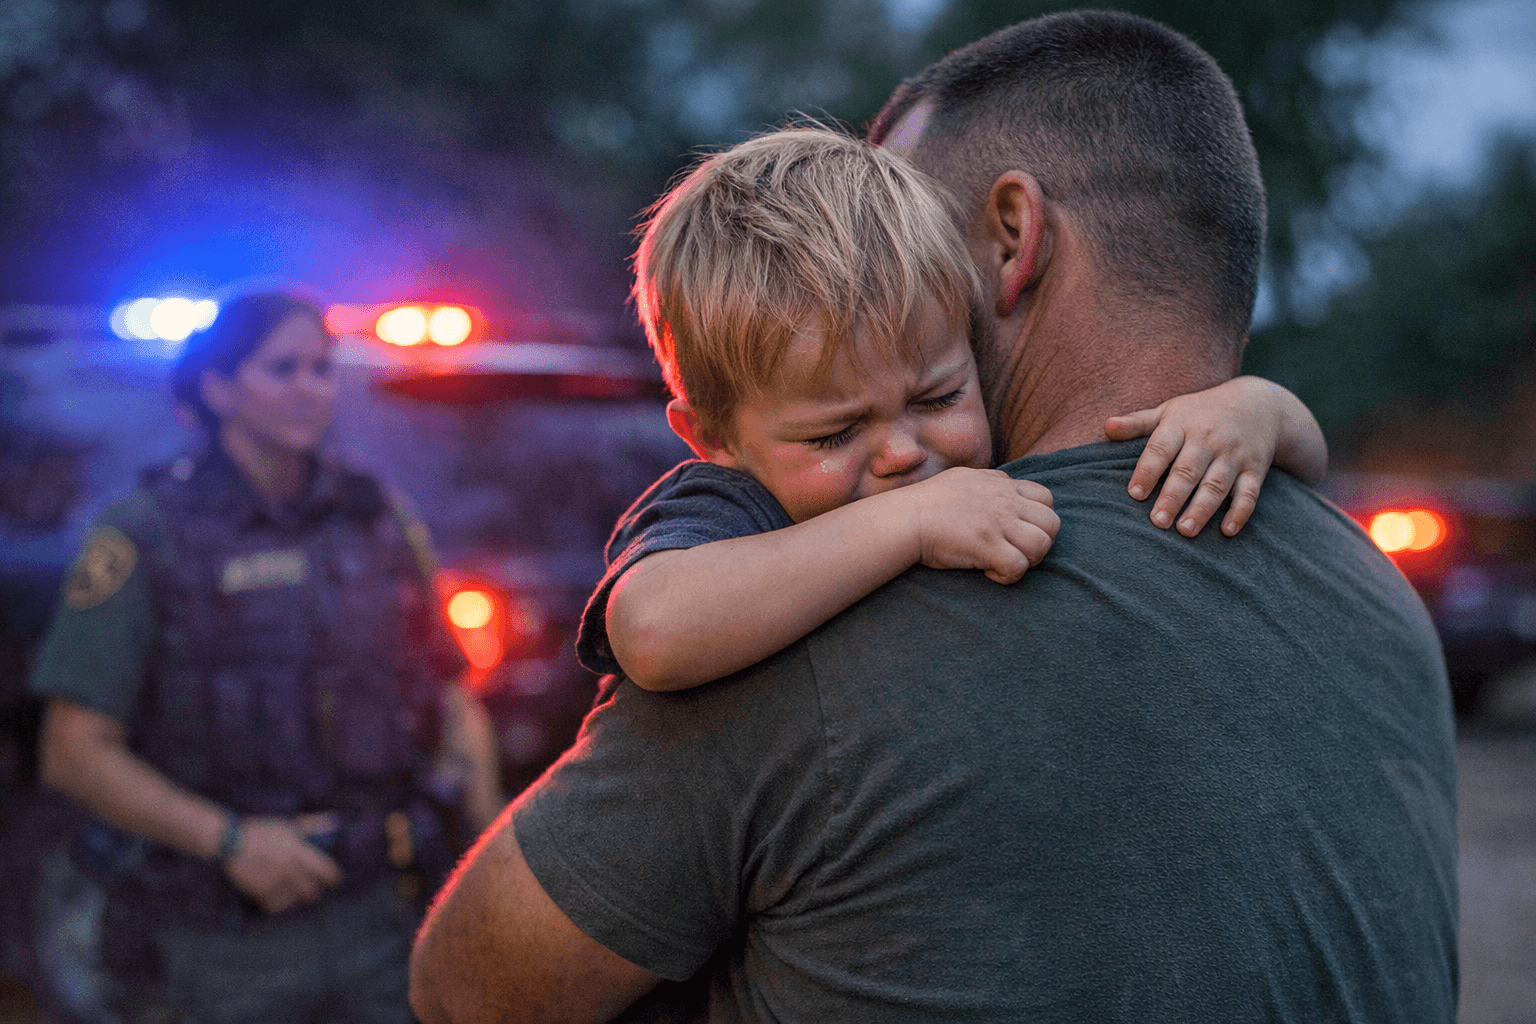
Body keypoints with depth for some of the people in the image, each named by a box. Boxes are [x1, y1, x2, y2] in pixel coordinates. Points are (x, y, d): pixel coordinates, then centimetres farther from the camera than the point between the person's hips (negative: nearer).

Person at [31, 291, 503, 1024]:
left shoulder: (379, 520, 10)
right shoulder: (147, 532, -4)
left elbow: (449, 693, 18)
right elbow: (75, 752, -9)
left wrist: (483, 802, -2)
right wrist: (229, 839, -19)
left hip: (378, 919, 4)